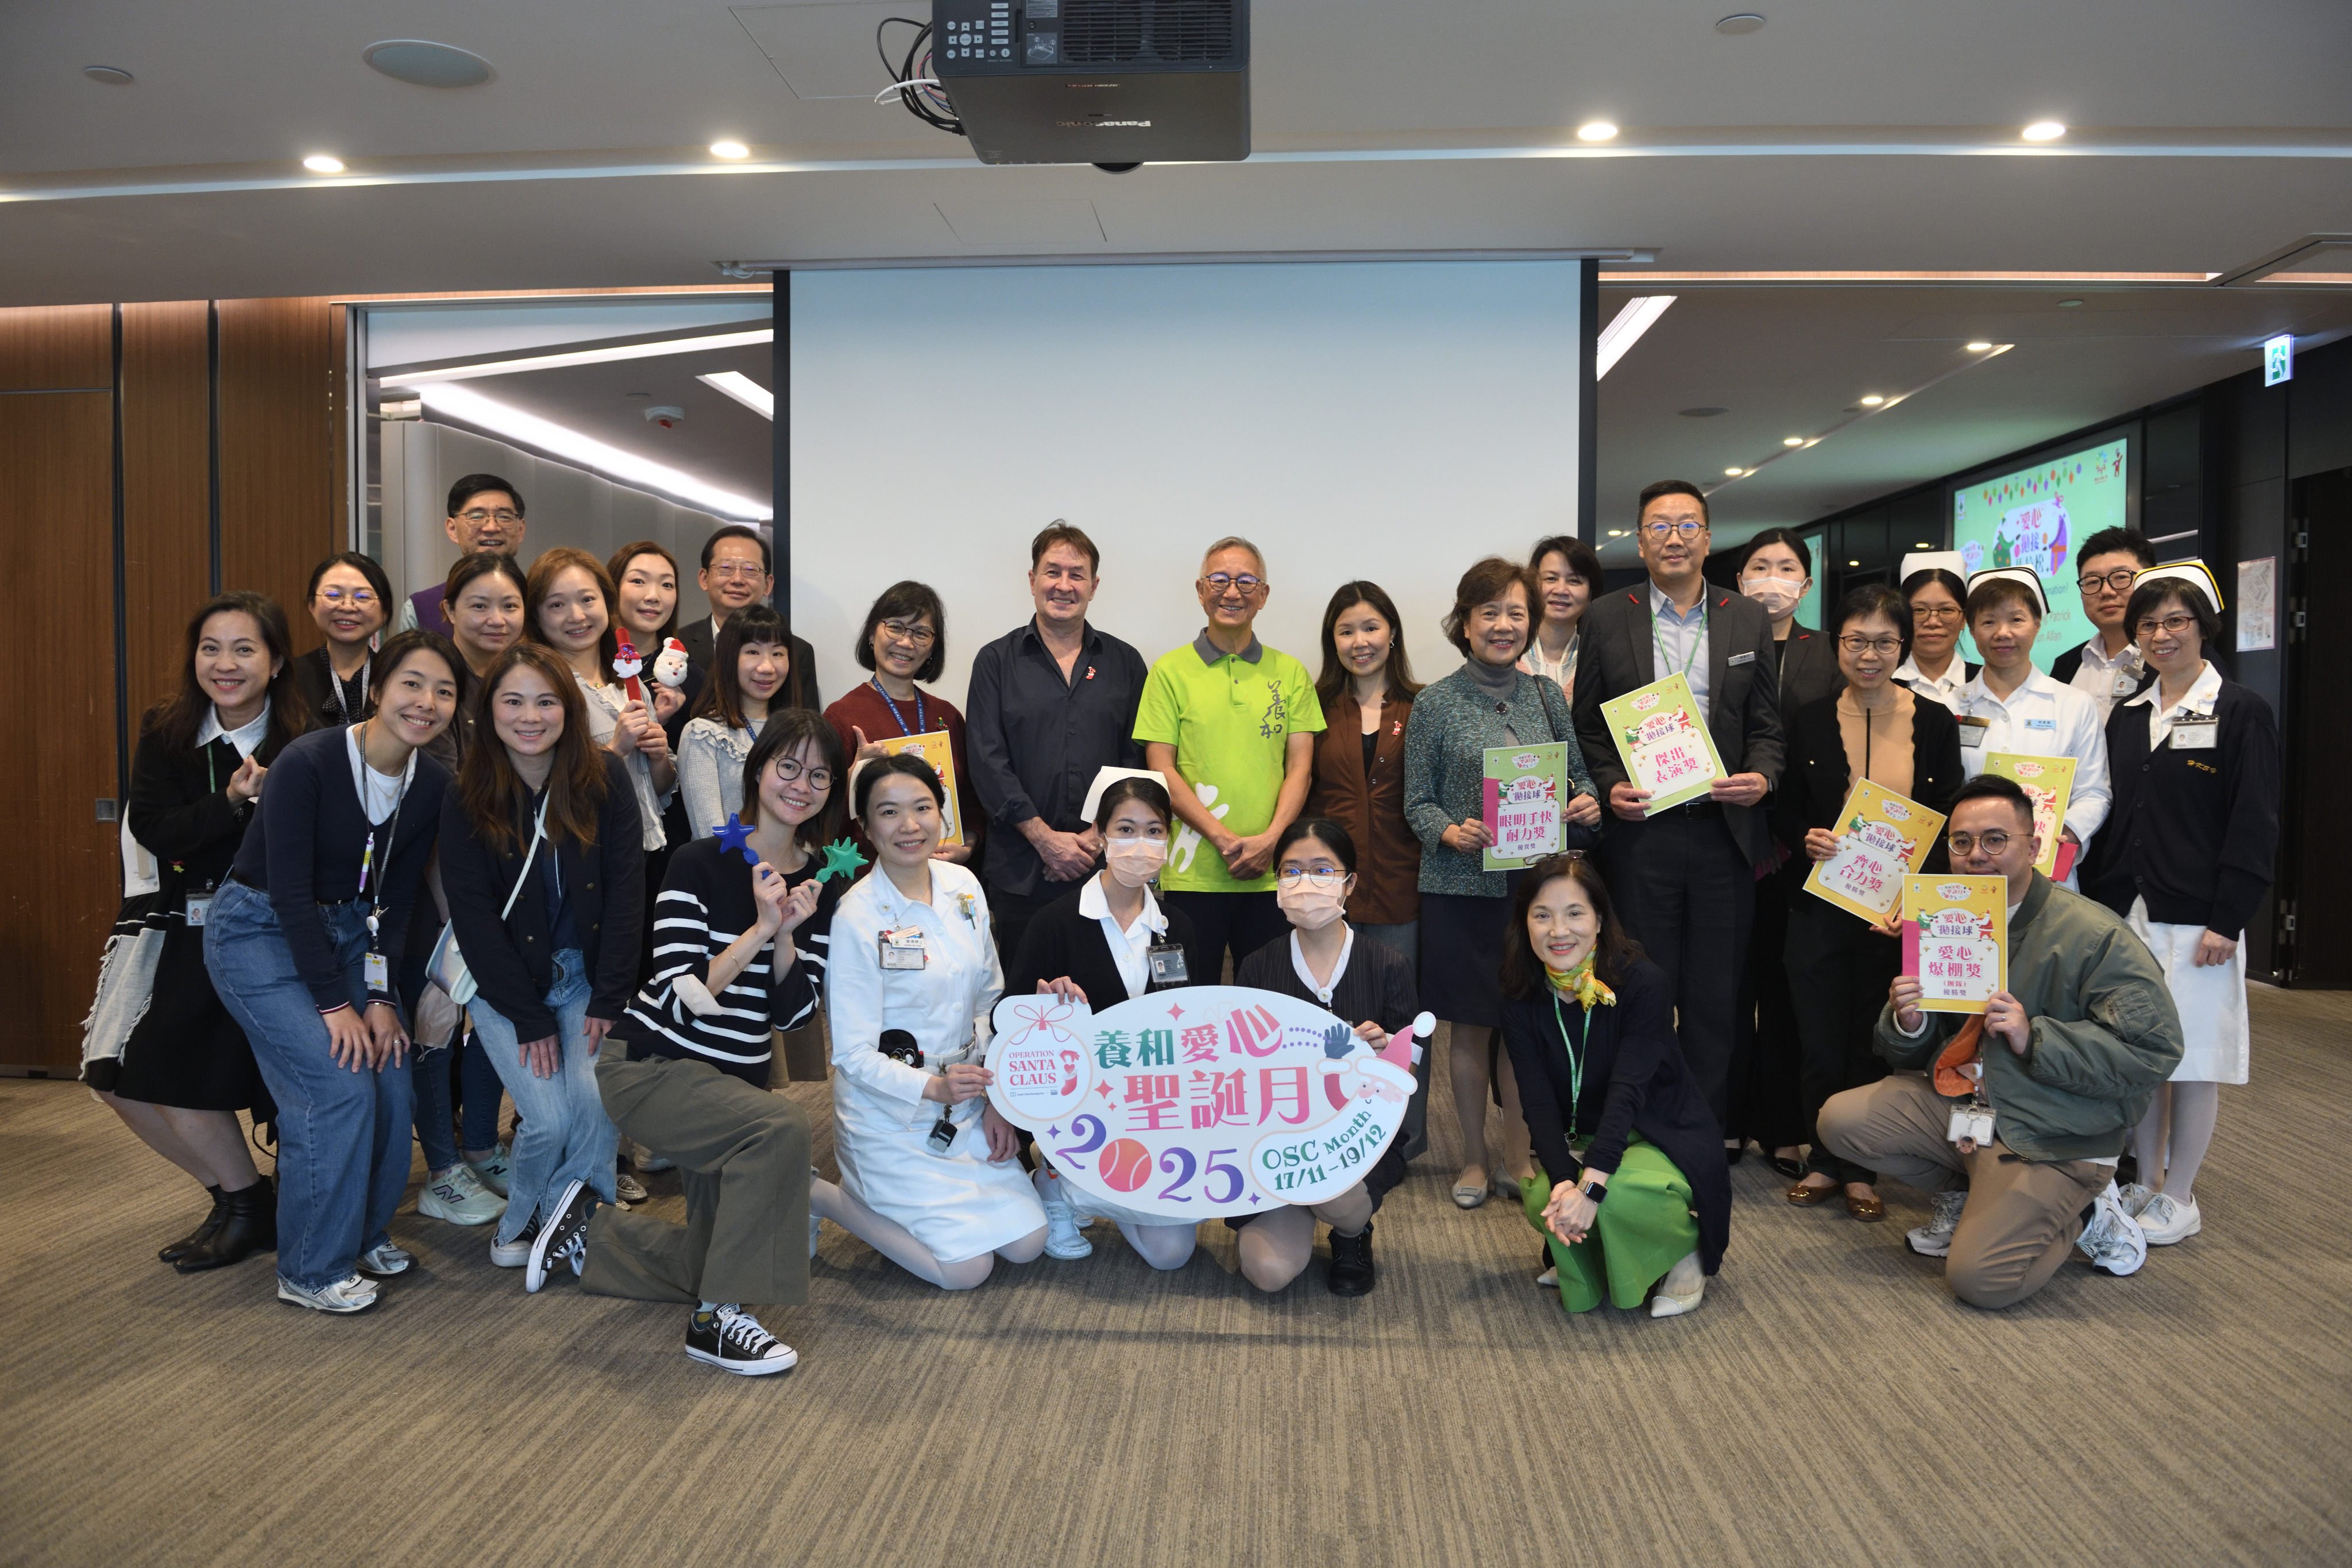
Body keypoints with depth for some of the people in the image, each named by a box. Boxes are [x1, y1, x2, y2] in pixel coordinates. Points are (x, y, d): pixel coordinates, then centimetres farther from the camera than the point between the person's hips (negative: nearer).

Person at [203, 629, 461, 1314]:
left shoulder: (433, 785, -7)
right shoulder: (308, 763, -24)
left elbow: (394, 900, -1)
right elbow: (289, 891, -22)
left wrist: (380, 996, -8)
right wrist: (335, 1002, -20)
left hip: (347, 932, 6)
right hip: (259, 931, -6)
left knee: (391, 1076, -6)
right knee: (339, 1087, -16)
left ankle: (365, 1231, 18)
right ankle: (312, 1270, 1)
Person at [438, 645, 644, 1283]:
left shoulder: (606, 778, -6)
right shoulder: (467, 798, -7)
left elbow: (626, 891, -6)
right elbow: (474, 917, -8)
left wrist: (608, 999, -11)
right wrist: (529, 1019, -13)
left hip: (588, 974, 1)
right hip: (504, 983, -1)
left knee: (594, 1100, -20)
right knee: (549, 1116, -16)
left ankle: (550, 1228, 3)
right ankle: (522, 1219, 14)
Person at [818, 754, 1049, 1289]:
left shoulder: (963, 885, 0)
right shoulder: (857, 918, -18)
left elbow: (991, 999, 7)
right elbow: (853, 1054, -15)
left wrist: (996, 1099, 0)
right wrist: (933, 1088, -28)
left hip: (965, 1103, 6)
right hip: (892, 1116, -6)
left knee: (1028, 1243, 3)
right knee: (965, 1268, -8)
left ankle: (898, 1199, 23)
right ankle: (833, 1202, 10)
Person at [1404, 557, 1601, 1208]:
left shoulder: (1547, 695, 8)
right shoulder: (1436, 703, -1)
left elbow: (1579, 776, 13)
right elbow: (1418, 801, 0)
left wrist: (1588, 804, -8)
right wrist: (1452, 832, -18)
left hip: (1537, 882, 2)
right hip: (1463, 886, -2)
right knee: (1470, 1025, 6)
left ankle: (1518, 1156, 20)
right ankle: (1475, 1157, 21)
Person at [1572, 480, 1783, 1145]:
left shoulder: (1748, 619, 9)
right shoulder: (1606, 618, 6)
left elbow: (1766, 724, 10)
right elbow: (1588, 725, 6)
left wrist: (1761, 777, -10)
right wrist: (1609, 788, -10)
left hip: (1724, 833, 1)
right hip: (1640, 833, -1)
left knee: (1716, 995, 7)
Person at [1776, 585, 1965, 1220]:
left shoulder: (1934, 722, 1)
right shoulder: (1808, 720, 3)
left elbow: (1948, 826, 0)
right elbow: (1784, 812, 7)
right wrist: (1807, 839, -16)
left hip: (1899, 912, 0)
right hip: (1819, 909, 1)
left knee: (1876, 1046, 7)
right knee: (1820, 1044, 4)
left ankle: (1862, 1169, 25)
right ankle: (1826, 1161, 24)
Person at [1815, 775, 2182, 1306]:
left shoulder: (2095, 936, -16)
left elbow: (2154, 1050, -21)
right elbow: (1912, 1056, 10)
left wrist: (2035, 1038, -28)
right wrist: (1907, 1024, -15)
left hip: (2053, 1138, -6)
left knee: (1978, 1278, -18)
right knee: (1840, 1120, -10)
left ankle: (2082, 1212, 12)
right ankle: (1969, 1194, 12)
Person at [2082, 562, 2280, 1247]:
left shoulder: (2241, 713, -4)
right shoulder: (2126, 716, 11)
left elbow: (2255, 825, -9)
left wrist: (2228, 920, -14)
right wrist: (2094, 900, 6)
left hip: (2196, 918, -5)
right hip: (2126, 910, 5)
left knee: (2192, 1060, 3)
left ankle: (2179, 1199, 15)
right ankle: (2144, 1183, 23)